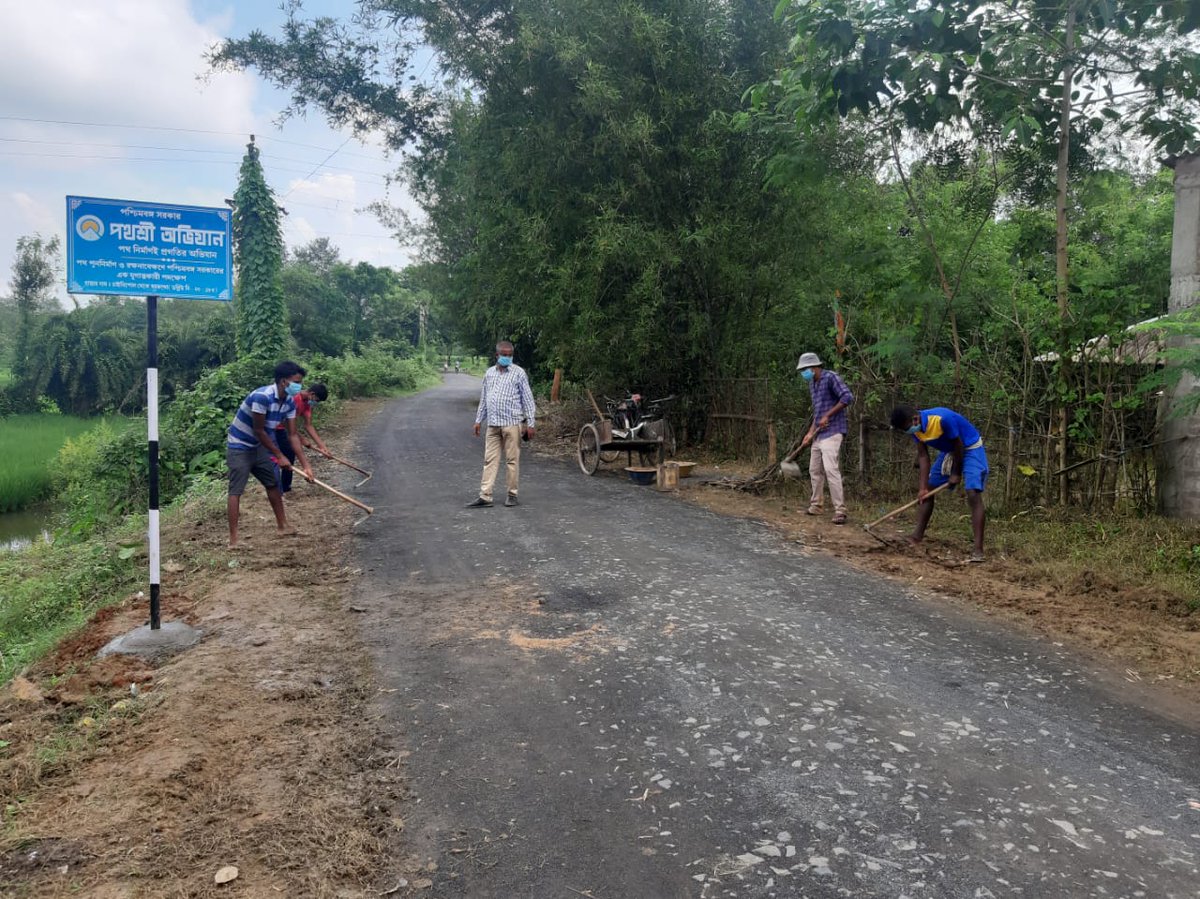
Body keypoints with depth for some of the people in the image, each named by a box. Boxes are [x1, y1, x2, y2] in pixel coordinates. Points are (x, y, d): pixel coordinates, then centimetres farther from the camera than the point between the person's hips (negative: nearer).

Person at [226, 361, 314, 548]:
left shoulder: (290, 402, -6)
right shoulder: (262, 397, -31)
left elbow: (293, 435, -3)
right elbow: (259, 431, -25)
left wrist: (305, 464, -8)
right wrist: (279, 456, -17)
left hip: (258, 447, 9)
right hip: (239, 447, -9)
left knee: (273, 484, 13)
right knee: (236, 491, -10)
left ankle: (283, 526, 25)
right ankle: (233, 539, -10)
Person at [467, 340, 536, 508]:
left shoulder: (518, 373, -2)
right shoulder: (489, 373, 12)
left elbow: (527, 398, -3)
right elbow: (483, 399, 19)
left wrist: (530, 423, -7)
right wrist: (478, 420, 16)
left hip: (512, 423, -4)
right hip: (493, 423, 4)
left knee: (512, 459, 1)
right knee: (489, 460, 3)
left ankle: (512, 494, 13)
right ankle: (485, 497, 5)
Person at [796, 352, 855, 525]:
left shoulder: (830, 377, -12)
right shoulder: (812, 384, 14)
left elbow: (848, 397, -20)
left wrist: (827, 416, -17)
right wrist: (811, 432, 13)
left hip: (832, 432, -9)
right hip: (819, 434, 9)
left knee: (831, 469, -16)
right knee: (814, 470, 14)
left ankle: (840, 510, -13)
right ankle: (816, 505, 26)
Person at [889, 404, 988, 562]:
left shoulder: (943, 418, -35)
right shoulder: (916, 428, -12)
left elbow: (958, 445, -23)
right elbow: (923, 456, -7)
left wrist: (956, 474, -12)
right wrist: (923, 487, -13)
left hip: (970, 448, -8)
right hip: (949, 451, 8)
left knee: (973, 495, -20)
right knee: (926, 491, 6)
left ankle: (978, 550, -23)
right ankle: (917, 536, 16)